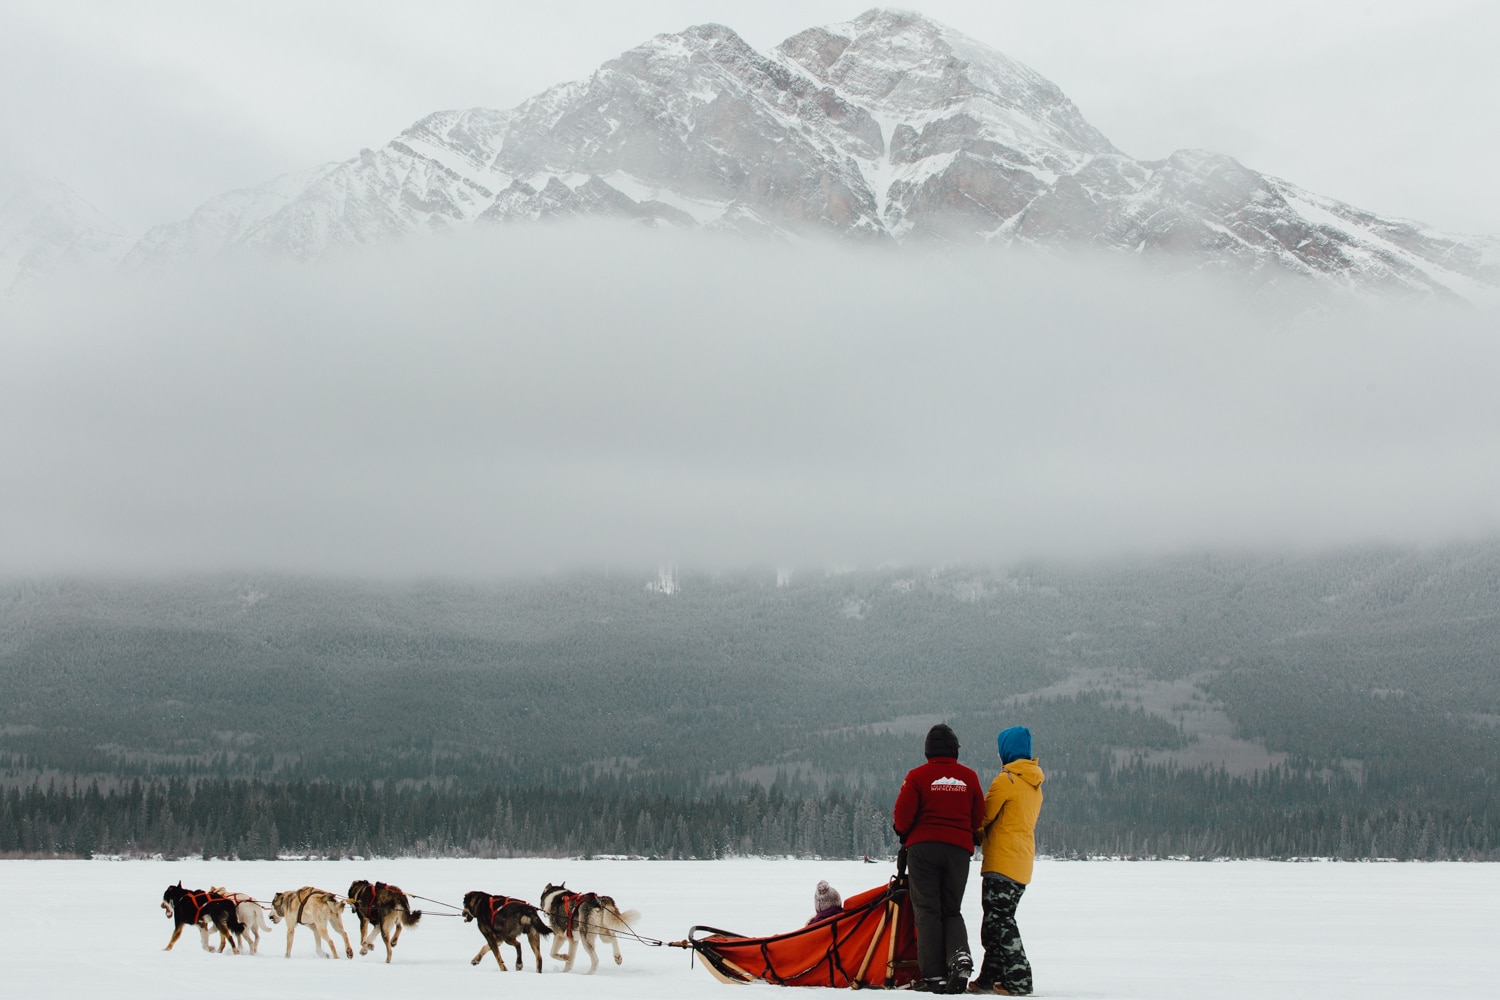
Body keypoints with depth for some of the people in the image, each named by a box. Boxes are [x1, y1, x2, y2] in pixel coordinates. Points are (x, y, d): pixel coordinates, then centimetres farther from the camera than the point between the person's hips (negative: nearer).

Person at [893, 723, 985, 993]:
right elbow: (979, 818, 7)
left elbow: (903, 814, -6)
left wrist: (905, 836, 15)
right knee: (951, 910, 13)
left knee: (927, 911, 2)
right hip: (960, 849, 3)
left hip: (923, 847, -2)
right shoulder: (969, 777, 4)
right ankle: (960, 954, -15)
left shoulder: (918, 776, -4)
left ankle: (933, 975, -6)